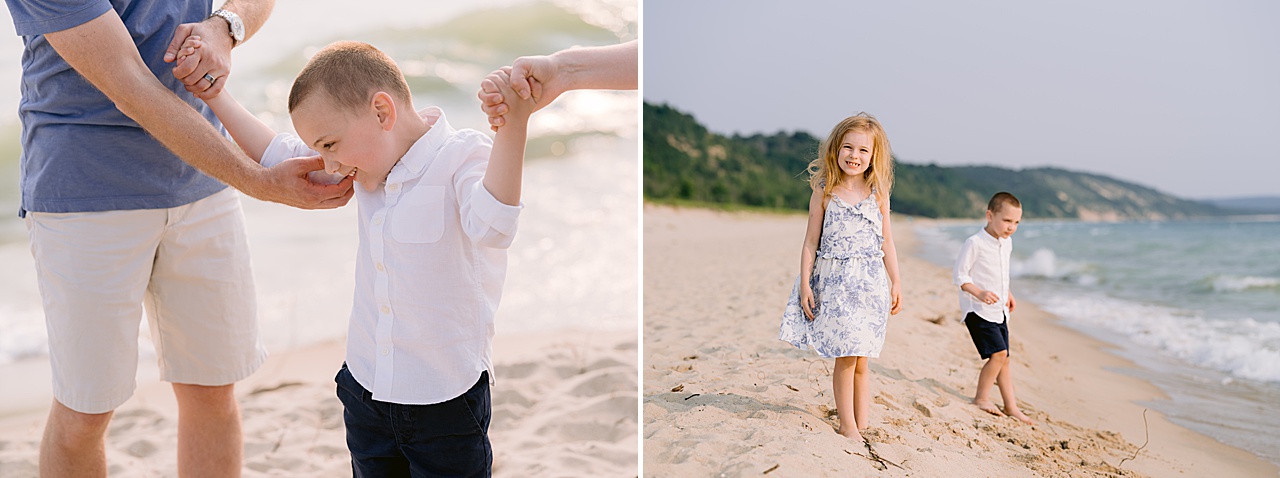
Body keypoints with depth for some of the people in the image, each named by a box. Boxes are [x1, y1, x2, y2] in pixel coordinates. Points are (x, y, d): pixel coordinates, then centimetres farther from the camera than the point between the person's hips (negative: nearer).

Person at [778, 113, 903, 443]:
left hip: (870, 283, 2)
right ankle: (847, 426, 6)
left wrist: (895, 283, 7)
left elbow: (887, 244, 11)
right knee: (846, 357, -4)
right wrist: (805, 283, -5)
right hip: (834, 282, -2)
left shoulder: (878, 195, 6)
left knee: (861, 360, 5)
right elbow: (811, 242, 1)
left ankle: (862, 426, 14)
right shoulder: (824, 194, 0)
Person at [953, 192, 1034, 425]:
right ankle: (981, 397, 0)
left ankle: (1011, 406, 19)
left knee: (1003, 357, 11)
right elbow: (960, 275, -16)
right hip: (978, 309, -8)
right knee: (998, 353, -16)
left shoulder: (1007, 242, 8)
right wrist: (979, 292, -28)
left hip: (999, 310, 8)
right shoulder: (974, 243, -17)